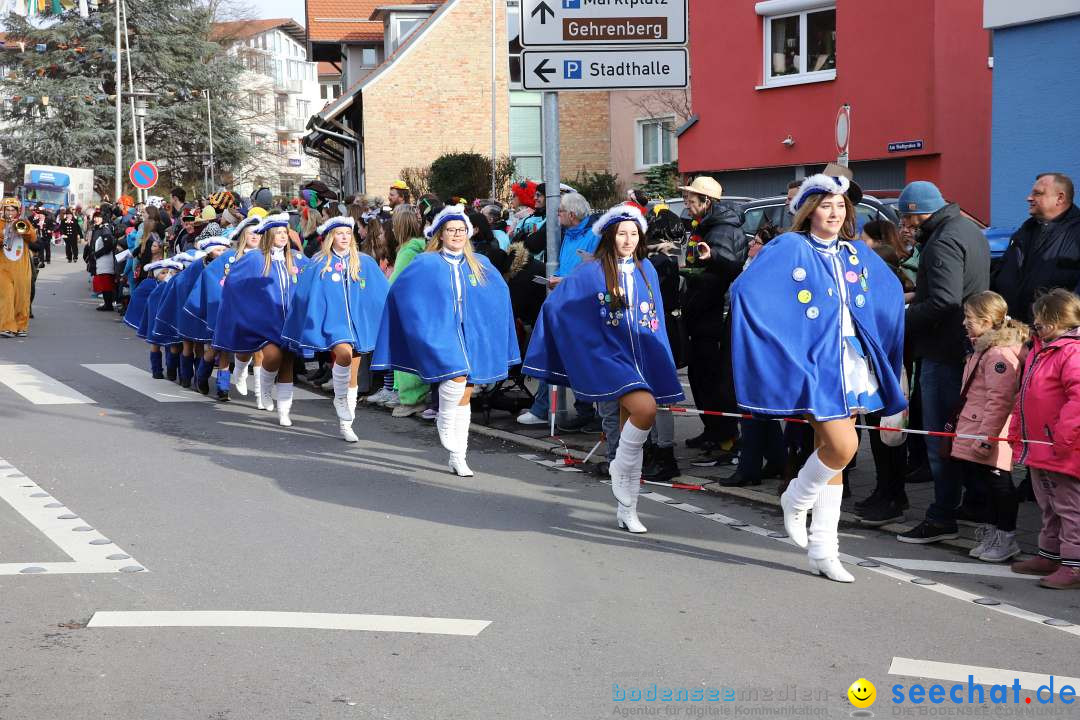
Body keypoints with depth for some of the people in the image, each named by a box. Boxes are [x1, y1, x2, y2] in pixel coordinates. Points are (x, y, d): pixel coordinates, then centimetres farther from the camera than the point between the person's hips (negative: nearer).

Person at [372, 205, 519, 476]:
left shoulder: (480, 265, 10)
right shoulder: (426, 264, -1)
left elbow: (500, 291, 21)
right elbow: (399, 291, -2)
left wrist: (488, 327, 15)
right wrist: (420, 324, -5)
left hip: (471, 335, 4)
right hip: (439, 332, -4)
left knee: (465, 393, 4)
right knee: (456, 377, -28)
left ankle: (457, 458, 11)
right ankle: (444, 424, 0)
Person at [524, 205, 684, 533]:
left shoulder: (646, 270, 9)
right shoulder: (591, 272, -7)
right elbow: (555, 306, -4)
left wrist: (659, 363, 14)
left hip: (641, 357, 5)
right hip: (608, 355, -5)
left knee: (632, 431, 6)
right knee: (645, 408, -28)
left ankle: (626, 509, 15)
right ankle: (620, 467, -3)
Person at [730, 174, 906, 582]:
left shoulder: (858, 254, 12)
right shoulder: (790, 249, -6)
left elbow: (892, 292, 26)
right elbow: (744, 290, -15)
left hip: (854, 362, 6)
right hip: (815, 362, -6)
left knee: (831, 450, 8)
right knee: (843, 446, -18)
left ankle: (823, 549, 13)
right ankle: (796, 500, 11)